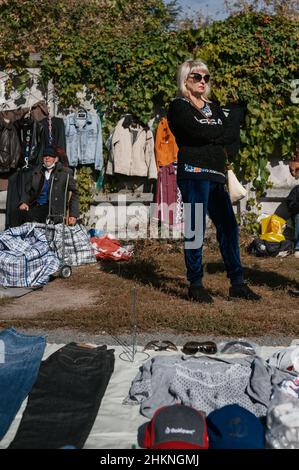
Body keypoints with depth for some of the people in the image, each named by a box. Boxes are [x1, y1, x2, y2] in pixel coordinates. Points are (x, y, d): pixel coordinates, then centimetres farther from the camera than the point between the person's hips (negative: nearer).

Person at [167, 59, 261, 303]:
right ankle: (195, 284, 4)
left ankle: (237, 283, 10)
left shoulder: (214, 109, 23)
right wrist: (230, 122, -1)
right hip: (193, 172, -6)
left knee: (228, 226, 4)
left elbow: (234, 135, 9)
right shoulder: (178, 107, 2)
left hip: (216, 174, 7)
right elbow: (199, 132, -16)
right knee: (196, 227, -6)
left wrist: (210, 136, -9)